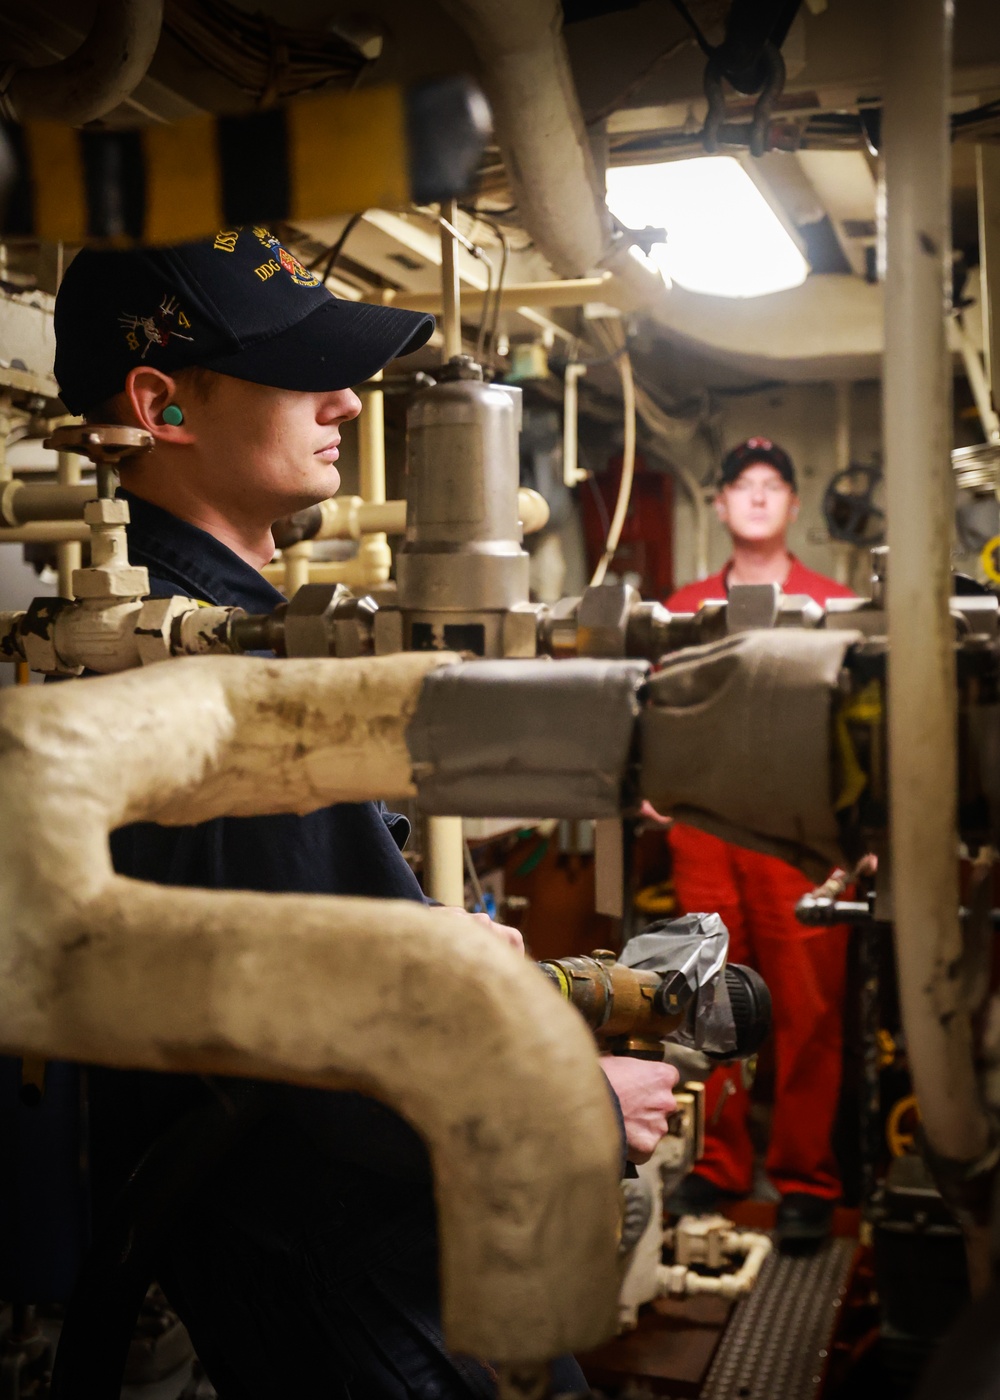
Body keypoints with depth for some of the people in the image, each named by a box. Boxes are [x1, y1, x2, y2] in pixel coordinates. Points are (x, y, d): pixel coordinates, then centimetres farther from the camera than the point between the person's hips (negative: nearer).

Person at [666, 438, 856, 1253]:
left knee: (808, 1007, 0)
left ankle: (805, 1181, 12)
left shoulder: (837, 607, 7)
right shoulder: (683, 611, 15)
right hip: (704, 826, 3)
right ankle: (717, 1165, 20)